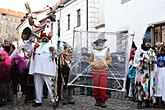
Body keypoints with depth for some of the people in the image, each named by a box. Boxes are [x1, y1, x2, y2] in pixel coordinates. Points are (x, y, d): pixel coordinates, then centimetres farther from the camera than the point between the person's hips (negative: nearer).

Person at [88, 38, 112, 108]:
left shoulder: (106, 51, 7)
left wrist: (106, 62, -7)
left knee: (103, 86, -7)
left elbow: (110, 60, 11)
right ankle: (97, 100, 17)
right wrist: (92, 63, -7)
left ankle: (103, 101, 3)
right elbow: (90, 60, 14)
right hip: (95, 71, 1)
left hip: (104, 71, -1)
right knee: (96, 86, 2)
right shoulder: (94, 52, 7)